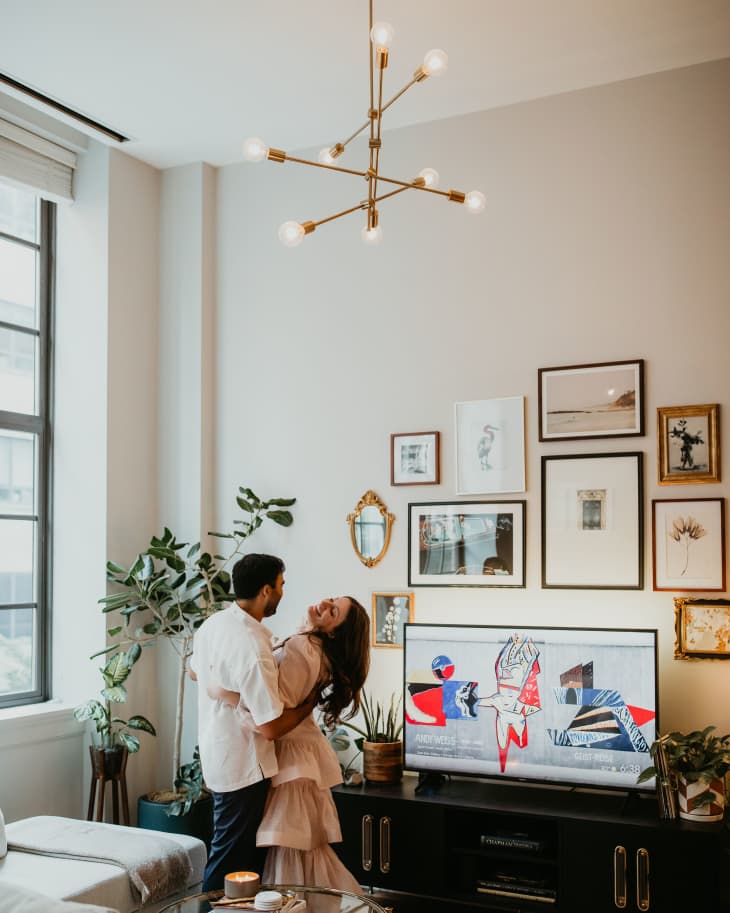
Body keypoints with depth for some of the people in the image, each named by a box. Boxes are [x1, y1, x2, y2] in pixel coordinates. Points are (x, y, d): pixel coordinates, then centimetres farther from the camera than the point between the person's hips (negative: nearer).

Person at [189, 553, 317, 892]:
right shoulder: (253, 648, -29)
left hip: (215, 755, 9)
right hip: (242, 768, -9)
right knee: (230, 863, 6)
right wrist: (307, 705, -8)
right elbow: (270, 727, -25)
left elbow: (195, 671, 20)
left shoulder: (213, 623, -1)